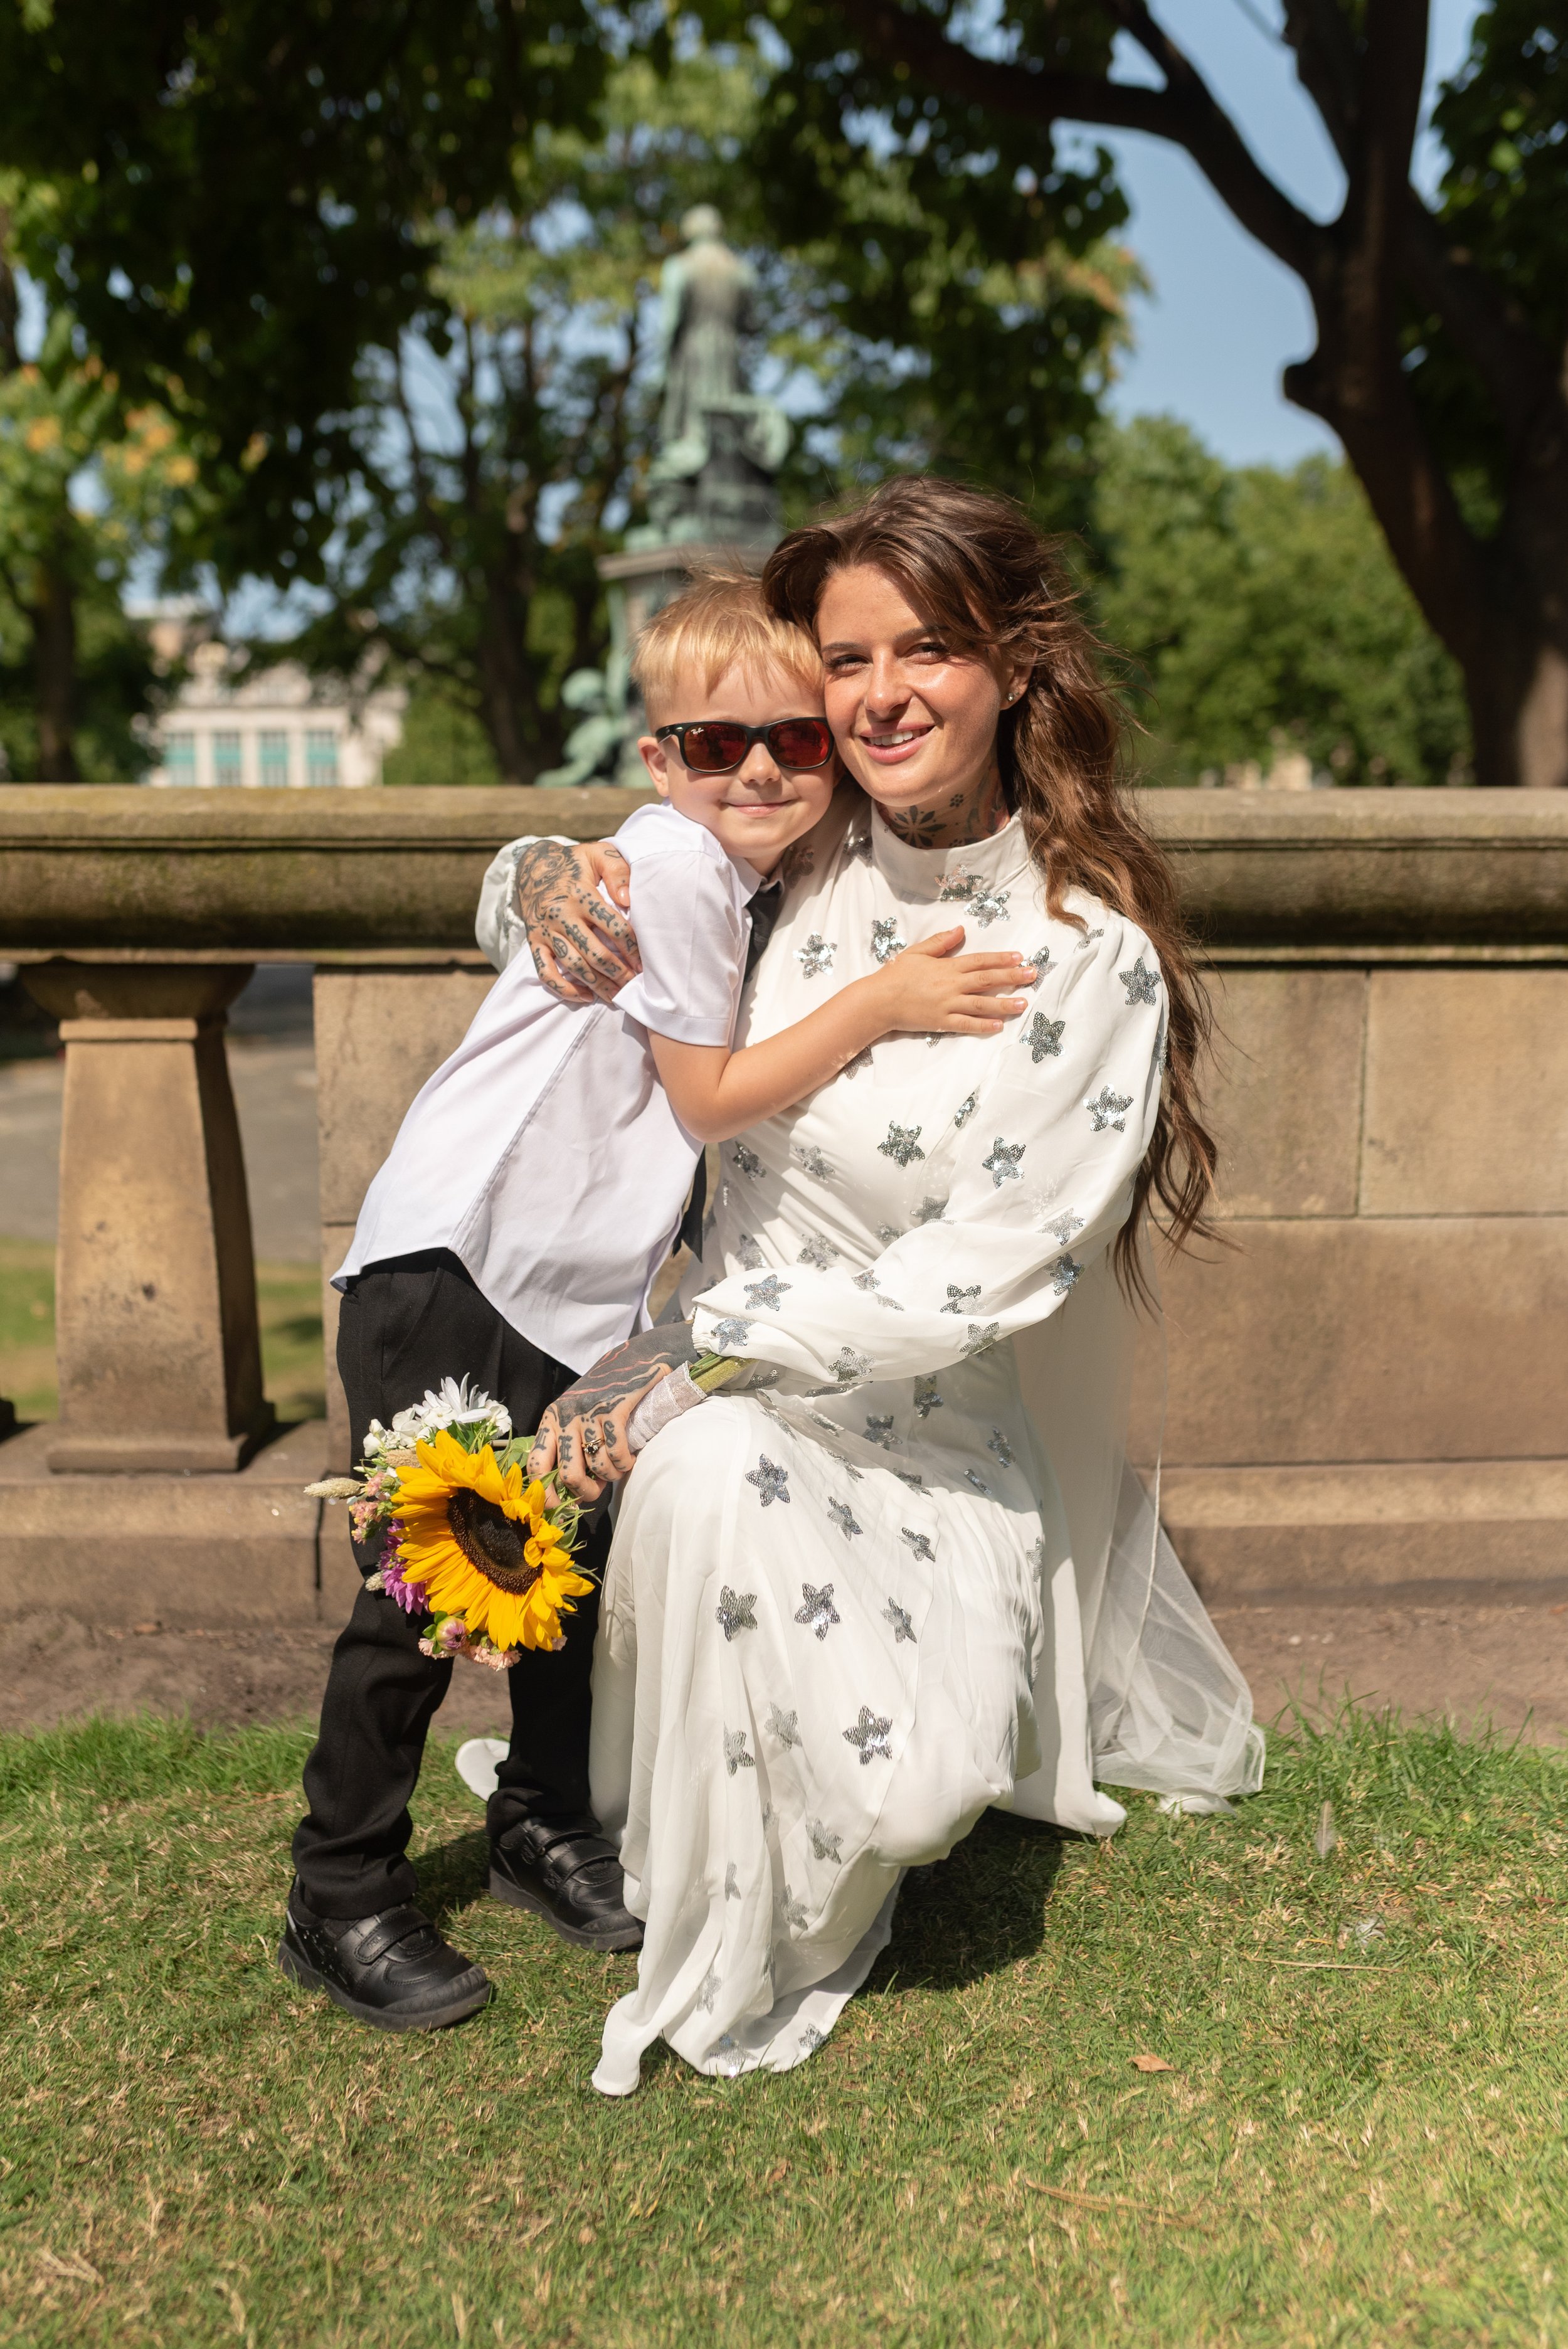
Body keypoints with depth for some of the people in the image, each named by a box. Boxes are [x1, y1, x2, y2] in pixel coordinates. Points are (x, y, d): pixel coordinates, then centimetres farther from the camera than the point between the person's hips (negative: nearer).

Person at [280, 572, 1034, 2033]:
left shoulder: (754, 883, 11)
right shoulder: (667, 868, -17)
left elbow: (725, 1096, 13)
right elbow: (709, 1097, -15)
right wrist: (880, 1005, -16)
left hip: (579, 1295, 8)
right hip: (443, 1269, -8)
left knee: (579, 1559, 14)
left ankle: (544, 1826, 34)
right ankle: (341, 1903, 11)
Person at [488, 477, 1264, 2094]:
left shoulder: (1094, 960, -12)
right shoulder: (790, 866, -1)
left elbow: (973, 1278, -17)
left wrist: (672, 1355, -23)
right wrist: (547, 877, -10)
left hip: (938, 1434, -2)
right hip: (730, 1389, 3)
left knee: (911, 1791, -23)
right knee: (709, 1468, -33)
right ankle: (727, 1946, -7)